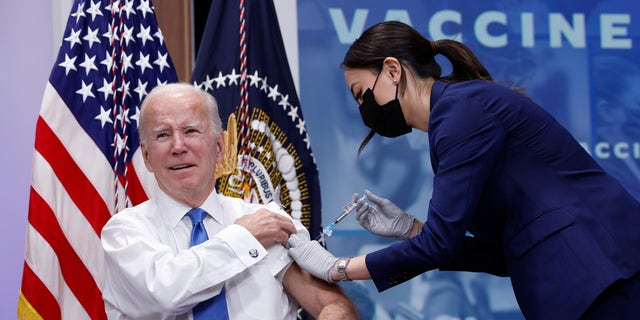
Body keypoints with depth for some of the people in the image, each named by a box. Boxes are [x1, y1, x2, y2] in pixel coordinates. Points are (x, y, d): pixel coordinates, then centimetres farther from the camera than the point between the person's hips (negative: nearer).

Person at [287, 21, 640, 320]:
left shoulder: (463, 106, -9)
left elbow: (440, 242, -12)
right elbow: (501, 253, 18)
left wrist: (336, 268, -2)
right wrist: (409, 228, 10)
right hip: (581, 284, 9)